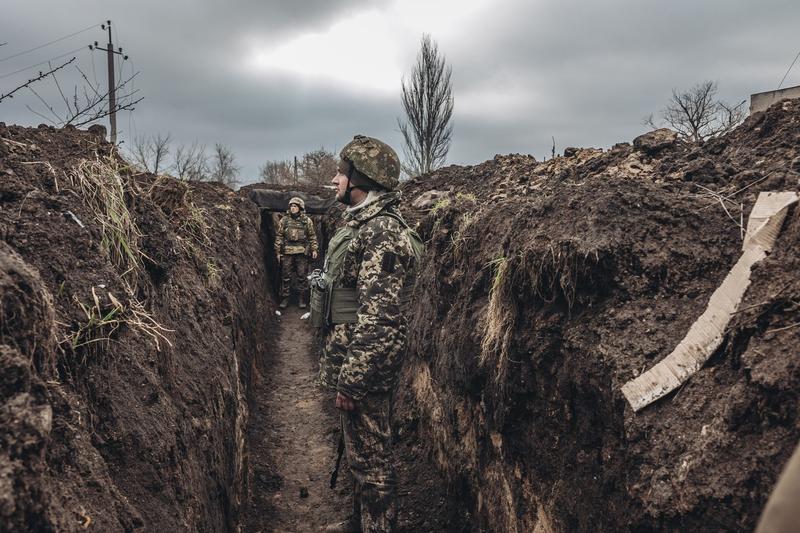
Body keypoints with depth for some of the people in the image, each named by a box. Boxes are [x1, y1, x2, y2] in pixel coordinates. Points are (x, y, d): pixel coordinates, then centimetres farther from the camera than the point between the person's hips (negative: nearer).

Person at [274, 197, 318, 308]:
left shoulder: (307, 221, 5)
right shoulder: (284, 220, 6)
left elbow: (312, 236, 7)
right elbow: (279, 236, 7)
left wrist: (314, 249, 0)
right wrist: (278, 252, 3)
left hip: (302, 253, -1)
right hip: (287, 252, 1)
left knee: (301, 276, 3)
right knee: (286, 276, 3)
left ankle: (301, 299, 12)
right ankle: (285, 298, 11)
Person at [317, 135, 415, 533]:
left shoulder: (382, 231, -21)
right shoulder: (359, 223, 12)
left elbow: (376, 315, -26)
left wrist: (350, 379, -24)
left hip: (366, 365, -10)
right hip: (348, 353, 10)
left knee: (371, 456, 4)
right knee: (359, 450, 23)